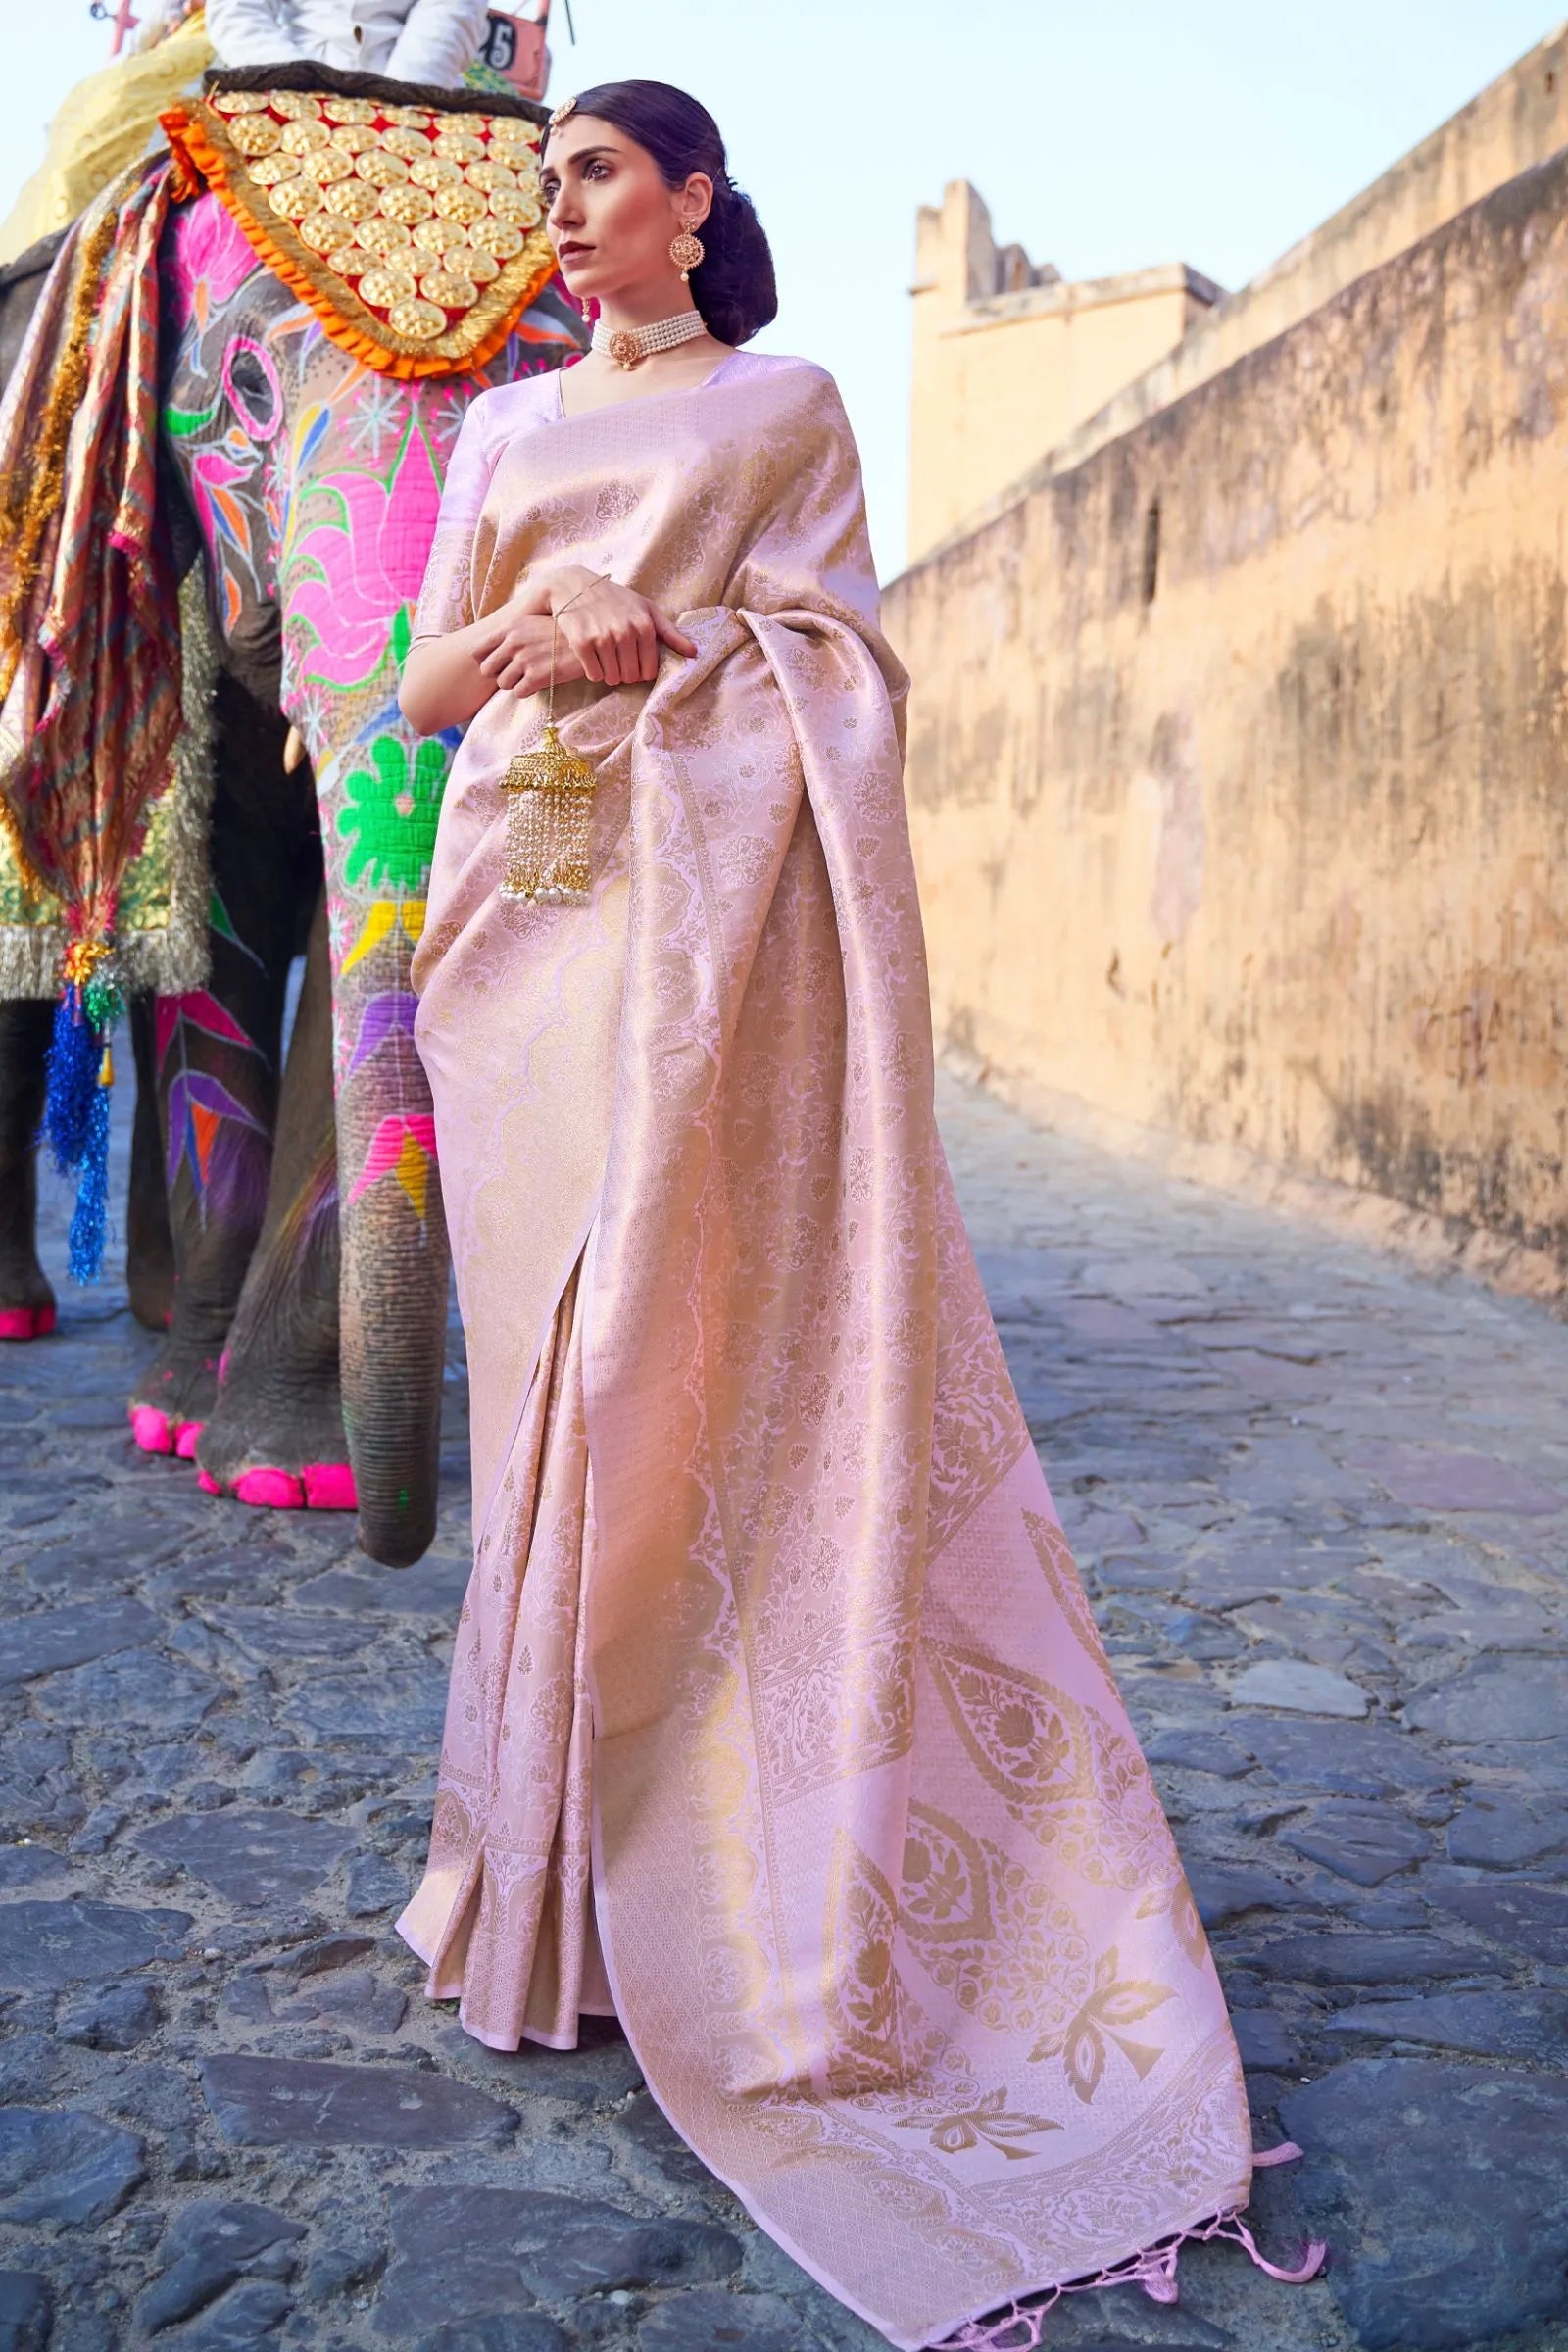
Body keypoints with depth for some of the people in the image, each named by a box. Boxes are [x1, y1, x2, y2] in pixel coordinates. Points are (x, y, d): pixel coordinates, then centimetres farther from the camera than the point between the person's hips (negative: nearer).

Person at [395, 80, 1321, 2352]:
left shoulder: (786, 405, 14)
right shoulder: (507, 425, 24)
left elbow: (840, 652, 4)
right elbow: (425, 684, 18)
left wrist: (657, 645, -13)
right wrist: (525, 633, -2)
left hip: (704, 889, -4)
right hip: (524, 890, 4)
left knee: (690, 1329, -11)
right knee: (549, 1327, -2)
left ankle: (707, 1849, -3)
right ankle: (557, 1827, 7)